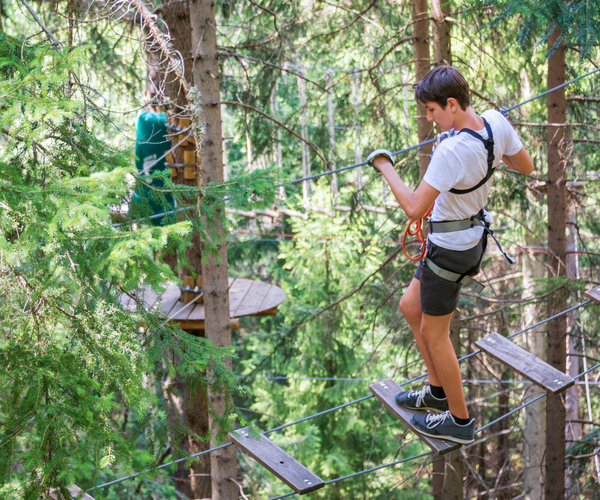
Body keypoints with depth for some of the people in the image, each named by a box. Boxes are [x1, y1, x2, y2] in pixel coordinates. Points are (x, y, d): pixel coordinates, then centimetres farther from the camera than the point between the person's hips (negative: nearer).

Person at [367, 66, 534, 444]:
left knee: (434, 334, 10)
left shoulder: (452, 151, -33)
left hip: (449, 249, -9)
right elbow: (526, 166, 6)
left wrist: (386, 167, -18)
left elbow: (415, 208, -30)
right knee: (410, 307, 24)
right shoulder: (496, 122, -9)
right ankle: (439, 392, 38)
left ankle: (459, 421, 26)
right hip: (474, 236, 9)